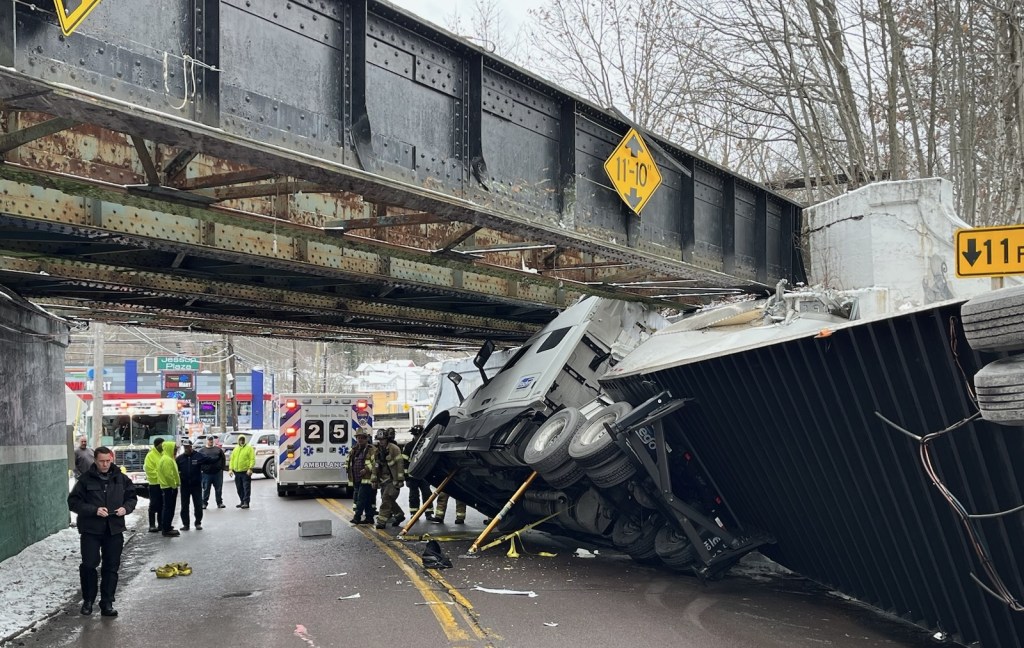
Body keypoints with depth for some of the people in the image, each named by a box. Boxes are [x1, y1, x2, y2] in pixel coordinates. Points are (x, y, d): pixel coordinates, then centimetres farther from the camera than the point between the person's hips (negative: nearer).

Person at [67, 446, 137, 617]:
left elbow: (132, 497, 15)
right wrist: (94, 510, -18)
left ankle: (107, 603, 14)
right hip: (91, 529, -2)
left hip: (114, 530, 3)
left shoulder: (121, 478, 4)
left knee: (111, 567, 5)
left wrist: (126, 508, -7)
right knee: (89, 565, -3)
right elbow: (73, 502, -6)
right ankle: (88, 600, 17)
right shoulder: (86, 479, -5)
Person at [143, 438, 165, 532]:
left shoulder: (164, 454, 11)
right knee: (154, 505, -3)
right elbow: (150, 470, -15)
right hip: (155, 484, -7)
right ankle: (152, 525, 1)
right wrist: (159, 476, -16)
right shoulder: (150, 455, -10)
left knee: (162, 505, 12)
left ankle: (161, 524, 19)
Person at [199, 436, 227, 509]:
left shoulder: (218, 449, 11)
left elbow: (223, 459, 12)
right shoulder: (202, 450, 7)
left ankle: (219, 503, 13)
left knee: (219, 489, 5)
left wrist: (222, 467, 3)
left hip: (218, 473, 1)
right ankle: (204, 503, 11)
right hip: (206, 473, -1)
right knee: (206, 489, 3)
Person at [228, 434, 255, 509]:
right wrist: (231, 469, 6)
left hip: (246, 472, -6)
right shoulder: (235, 449, 16)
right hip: (237, 472, 6)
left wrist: (250, 468, -18)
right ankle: (242, 502, 20)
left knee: (246, 488, -7)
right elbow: (232, 459, 16)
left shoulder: (249, 448, -1)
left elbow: (252, 459, -8)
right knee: (239, 488, 10)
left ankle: (246, 502, -8)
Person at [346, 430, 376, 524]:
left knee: (361, 498, -11)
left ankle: (357, 517, -11)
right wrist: (347, 468, 10)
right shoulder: (353, 450, 17)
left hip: (366, 478, -7)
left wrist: (366, 469, -24)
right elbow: (348, 461, 29)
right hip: (356, 480, 7)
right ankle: (369, 517, 17)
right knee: (367, 500, 12)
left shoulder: (371, 450, -5)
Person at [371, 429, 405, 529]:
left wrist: (400, 479, -17)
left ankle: (381, 521, -13)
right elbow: (375, 466, 18)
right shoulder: (378, 450, 12)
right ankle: (399, 515, 31)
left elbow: (400, 464, -14)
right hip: (383, 479, 8)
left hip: (393, 479, -8)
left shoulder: (393, 448, -11)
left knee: (386, 499, -14)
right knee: (389, 500, 12)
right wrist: (374, 480, 16)